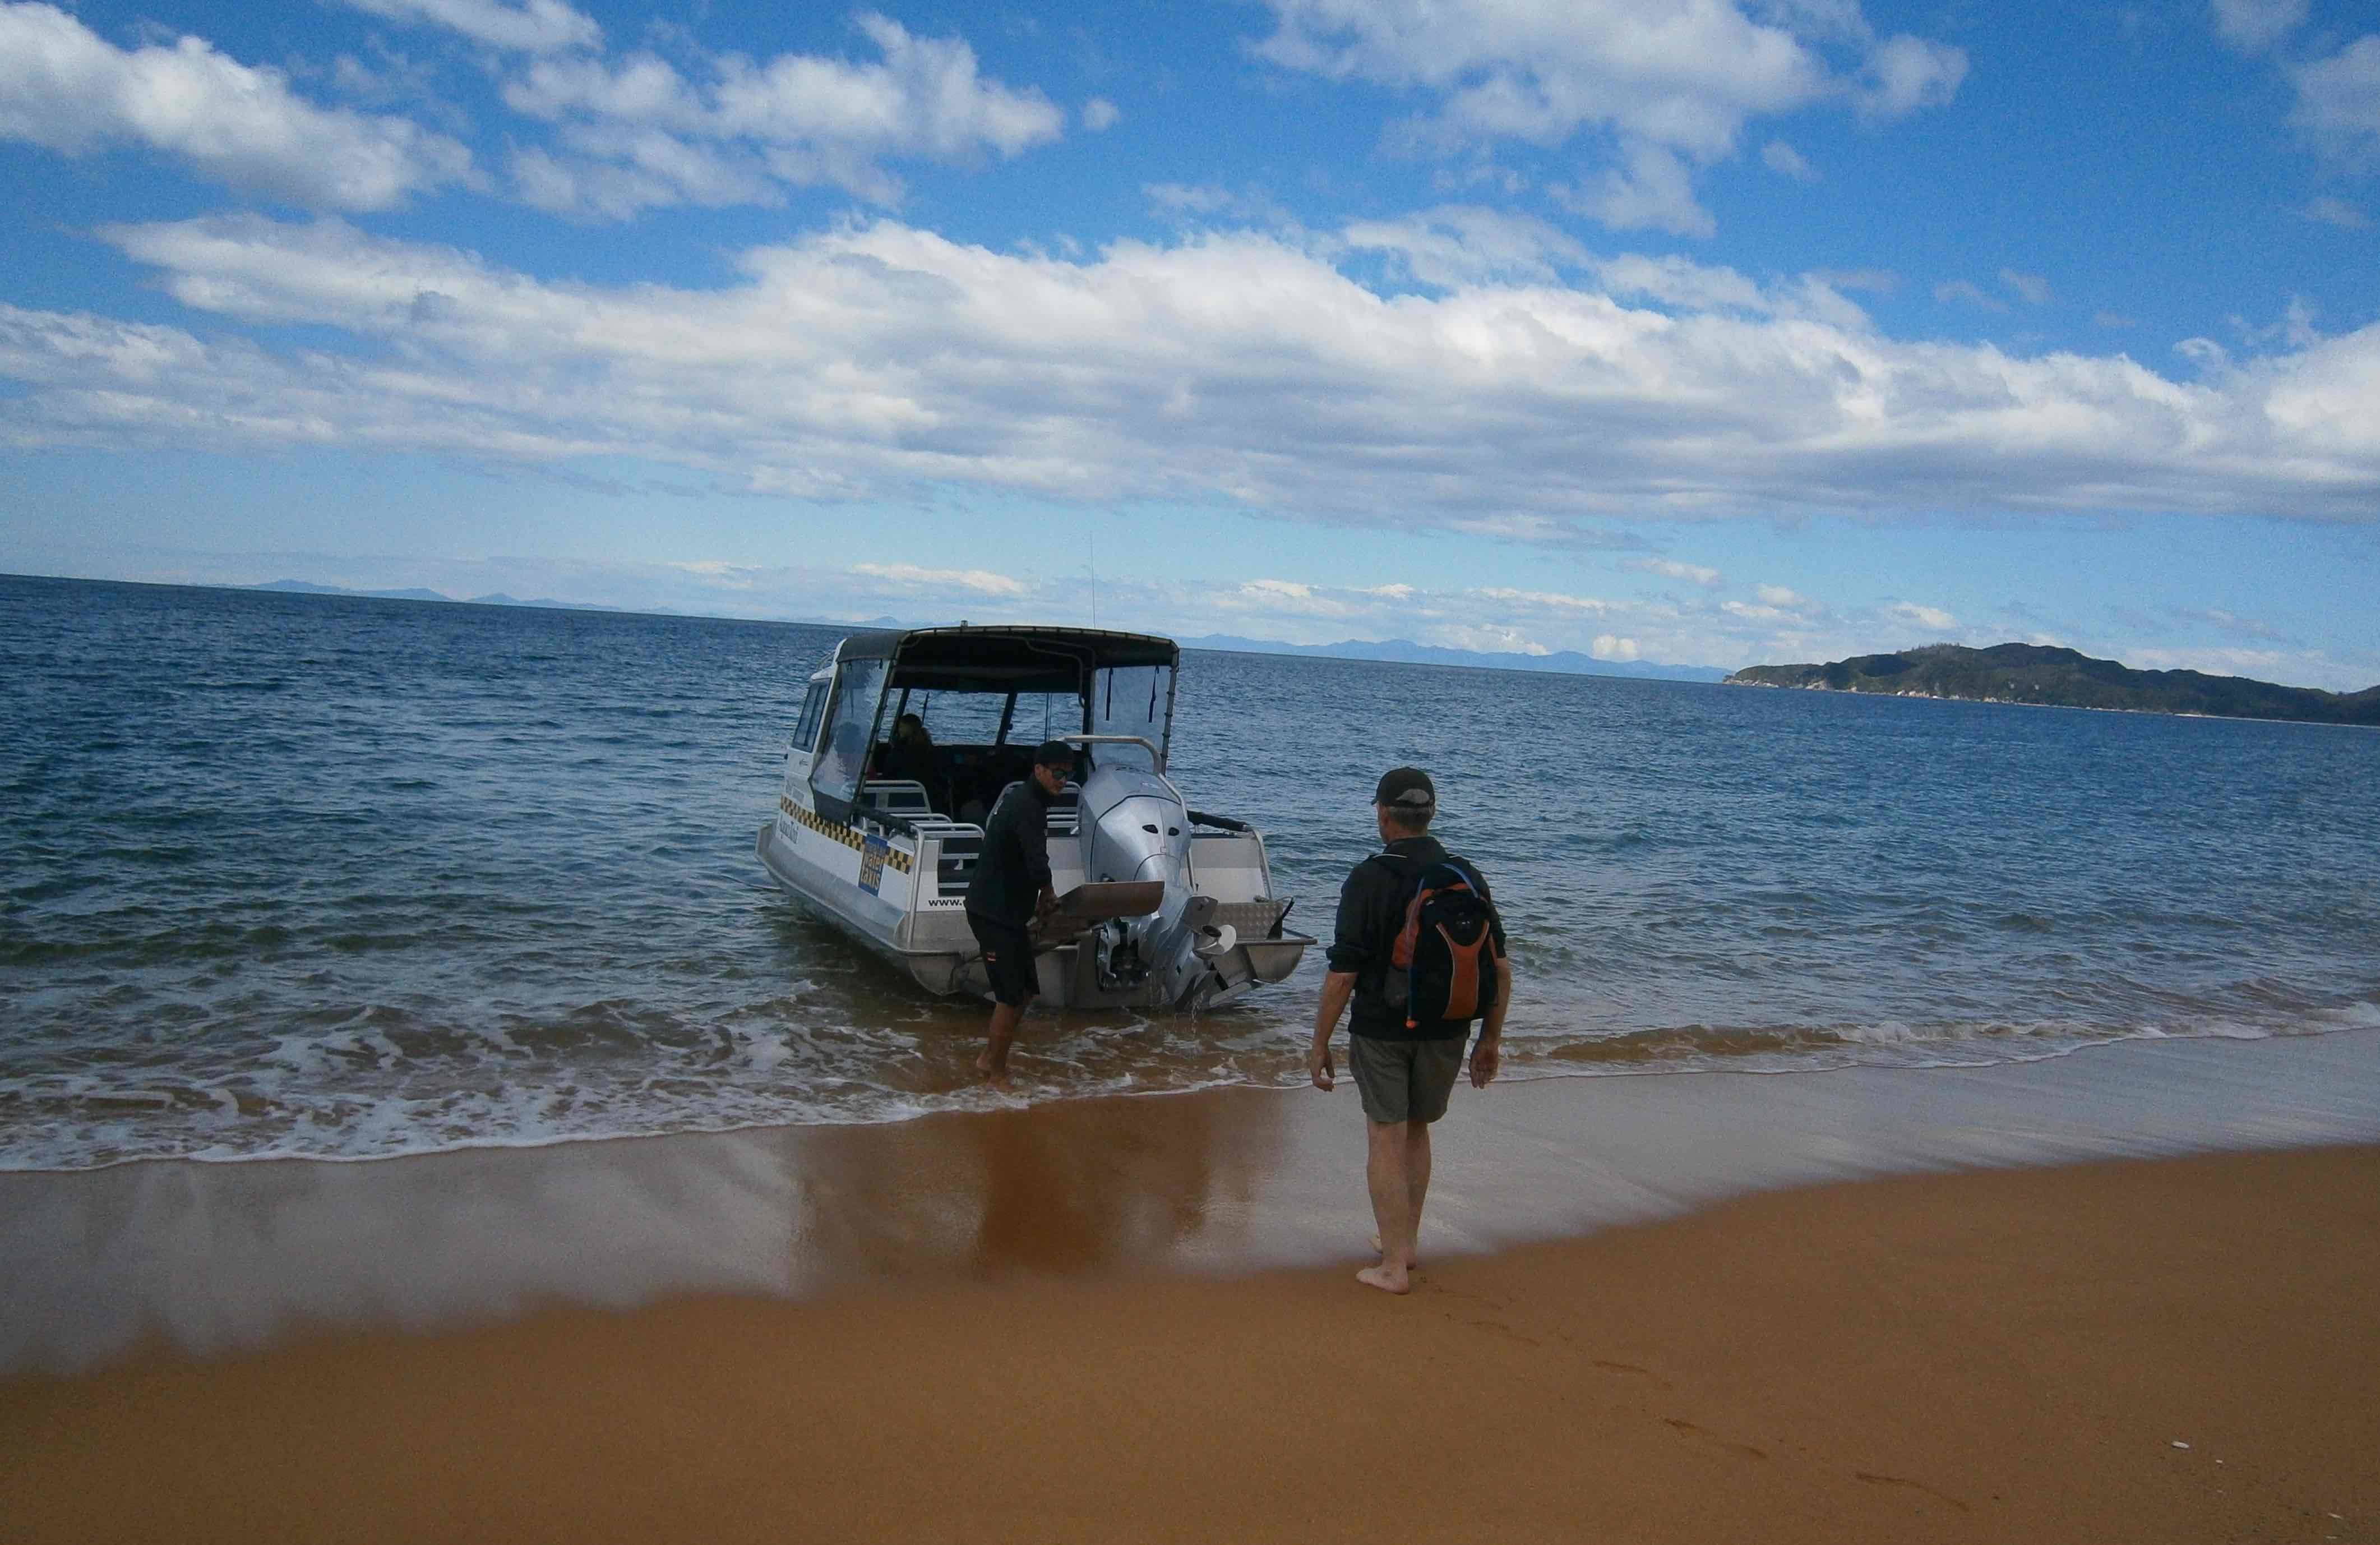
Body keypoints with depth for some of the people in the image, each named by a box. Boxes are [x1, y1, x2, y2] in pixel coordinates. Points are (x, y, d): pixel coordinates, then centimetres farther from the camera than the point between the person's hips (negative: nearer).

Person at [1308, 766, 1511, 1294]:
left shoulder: (1368, 880, -12)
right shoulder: (1467, 878, 0)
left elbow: (1343, 976, -15)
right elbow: (1499, 968, 1)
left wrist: (1319, 1045, -6)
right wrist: (1491, 1039, 11)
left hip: (1381, 1029, -4)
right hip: (1445, 1032, 4)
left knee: (1387, 1140, 4)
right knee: (1417, 1131, 21)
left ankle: (1393, 1267, 8)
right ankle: (1404, 1244, 30)